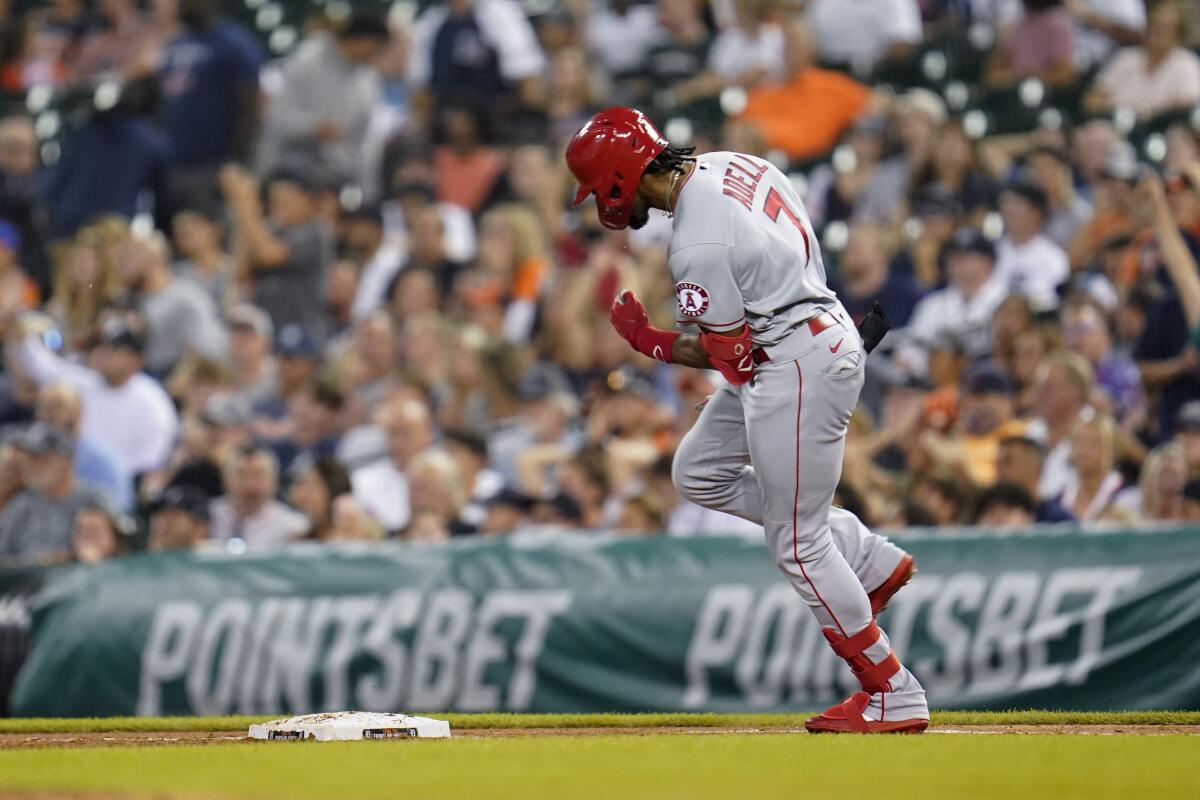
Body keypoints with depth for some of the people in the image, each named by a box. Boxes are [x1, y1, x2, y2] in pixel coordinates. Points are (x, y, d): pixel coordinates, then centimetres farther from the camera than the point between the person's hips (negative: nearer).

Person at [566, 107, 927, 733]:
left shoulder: (697, 243, -25)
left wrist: (646, 340, -7)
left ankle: (895, 696, 1)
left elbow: (733, 359, -18)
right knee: (699, 472, 20)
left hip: (797, 367, -11)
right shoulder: (725, 165, 3)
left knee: (796, 546, -4)